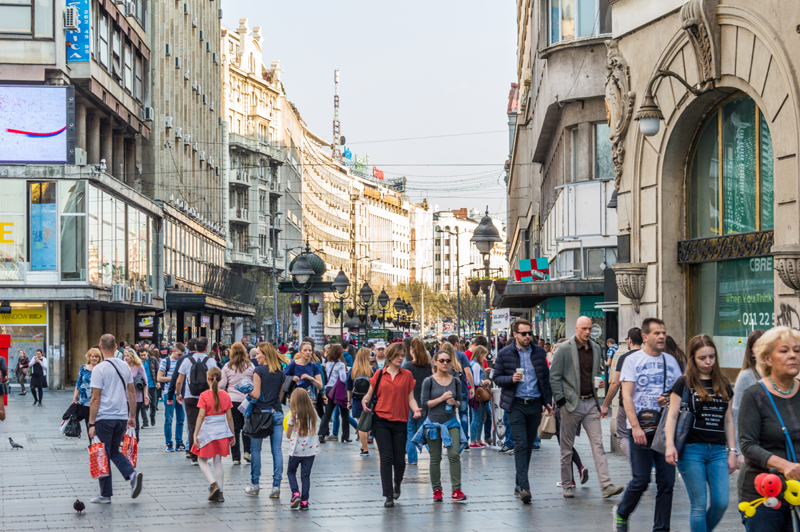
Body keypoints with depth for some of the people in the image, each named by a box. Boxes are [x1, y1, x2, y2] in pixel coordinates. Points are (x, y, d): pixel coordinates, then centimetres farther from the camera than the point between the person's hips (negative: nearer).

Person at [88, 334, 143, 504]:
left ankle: (105, 495, 9)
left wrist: (91, 423, -9)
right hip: (122, 417, 6)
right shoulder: (125, 366, 6)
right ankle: (132, 474, -4)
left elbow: (95, 398, -13)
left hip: (105, 418, -6)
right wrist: (132, 416, 20)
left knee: (103, 455, 4)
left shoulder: (99, 369, -12)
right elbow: (132, 392, 12)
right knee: (114, 451, 20)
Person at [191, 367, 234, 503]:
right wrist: (232, 434, 12)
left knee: (202, 460, 10)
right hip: (222, 430, 4)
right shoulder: (226, 395, 1)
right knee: (218, 462, 11)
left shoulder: (204, 396, -11)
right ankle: (219, 493, 9)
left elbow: (201, 416, -14)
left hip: (208, 430, -4)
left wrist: (195, 434, -11)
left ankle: (213, 484, -11)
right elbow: (229, 417, 4)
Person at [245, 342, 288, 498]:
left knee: (255, 449, 7)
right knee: (277, 450, 2)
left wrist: (248, 392, 7)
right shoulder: (280, 373, 9)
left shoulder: (259, 371, -7)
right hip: (277, 412, 5)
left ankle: (255, 485, 12)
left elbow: (256, 395, -11)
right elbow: (280, 396, 14)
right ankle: (276, 486, -1)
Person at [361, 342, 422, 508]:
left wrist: (416, 409, -12)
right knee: (386, 458, -7)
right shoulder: (379, 374, 5)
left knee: (399, 460, 3)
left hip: (400, 421, 1)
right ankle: (388, 496, -4)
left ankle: (397, 484, 35)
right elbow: (370, 393, 10)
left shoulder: (407, 375, 7)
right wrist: (365, 400, -11)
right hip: (381, 420, -1)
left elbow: (410, 398, 6)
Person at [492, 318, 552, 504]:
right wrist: (511, 379, -17)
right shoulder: (504, 354, 0)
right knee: (521, 444, -13)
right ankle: (524, 487, -18)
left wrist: (547, 401, 7)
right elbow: (497, 378, 2)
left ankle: (520, 483, 20)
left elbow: (546, 377, 13)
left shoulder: (539, 352, 8)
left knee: (529, 445, 9)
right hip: (516, 404, -3)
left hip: (535, 404, 4)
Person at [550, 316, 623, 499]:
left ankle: (606, 485, -9)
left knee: (598, 444, -4)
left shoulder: (595, 348, 11)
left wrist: (601, 381, 2)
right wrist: (560, 401, -10)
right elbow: (554, 377, -5)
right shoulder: (564, 349, -5)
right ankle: (567, 485, 16)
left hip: (591, 402, 4)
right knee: (567, 447, 5)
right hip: (571, 403, -4)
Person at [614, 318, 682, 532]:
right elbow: (627, 396, -8)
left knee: (667, 481, 2)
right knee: (640, 480, -4)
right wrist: (635, 426, -18)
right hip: (641, 428, -4)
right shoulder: (633, 360, -2)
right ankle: (621, 514, 22)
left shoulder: (671, 361, 10)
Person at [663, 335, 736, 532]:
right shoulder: (684, 383, 1)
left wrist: (732, 451, 11)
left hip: (718, 450, 4)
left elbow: (728, 420, 17)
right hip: (692, 449, -4)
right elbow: (672, 416, -5)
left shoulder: (723, 384, 14)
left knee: (721, 502, -4)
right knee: (699, 504, -3)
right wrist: (670, 445, -18)